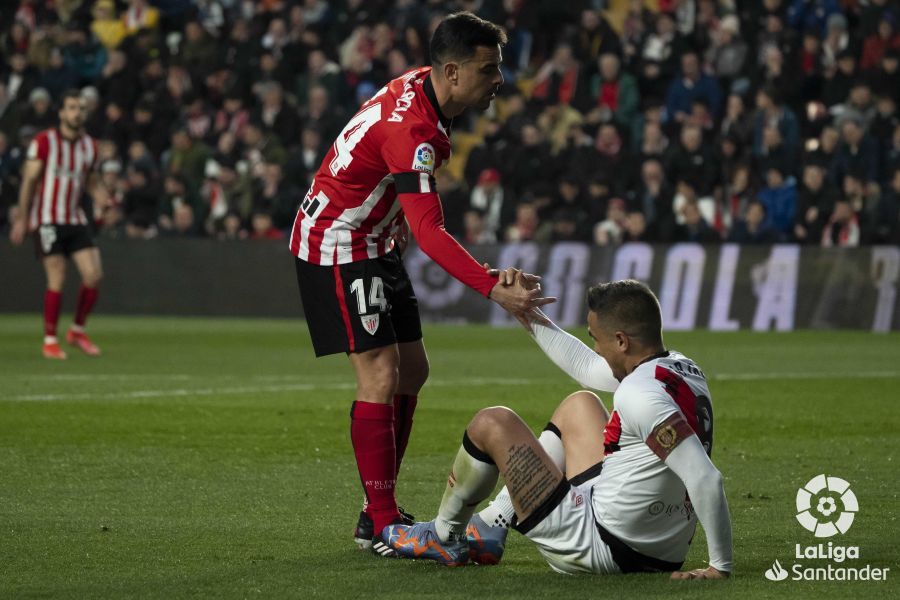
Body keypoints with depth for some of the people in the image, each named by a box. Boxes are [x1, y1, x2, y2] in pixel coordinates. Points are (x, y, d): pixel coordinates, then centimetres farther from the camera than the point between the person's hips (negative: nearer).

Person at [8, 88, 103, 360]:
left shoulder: (90, 145, 9)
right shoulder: (44, 141, -5)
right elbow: (29, 179, -4)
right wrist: (21, 218, -6)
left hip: (76, 220, 5)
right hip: (48, 219, -5)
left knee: (94, 275, -7)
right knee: (57, 281, -8)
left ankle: (77, 331, 12)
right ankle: (50, 340, 4)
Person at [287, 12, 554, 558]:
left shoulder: (421, 88, -2)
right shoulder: (412, 129, -32)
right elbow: (430, 232, -38)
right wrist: (495, 290, -44)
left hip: (374, 241, 10)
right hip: (336, 247, -10)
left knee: (412, 371, 10)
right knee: (381, 376, -14)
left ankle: (380, 509, 17)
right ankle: (380, 526, -11)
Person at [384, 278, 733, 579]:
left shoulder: (640, 394, -26)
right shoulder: (683, 368, 4)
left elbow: (706, 480, -33)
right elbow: (586, 368, 20)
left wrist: (720, 567, -26)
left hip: (600, 549, -9)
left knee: (492, 423, 4)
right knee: (580, 404, 28)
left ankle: (443, 536, 29)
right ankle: (488, 528, 31)